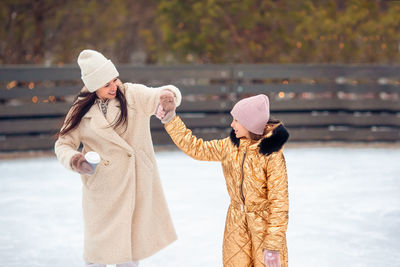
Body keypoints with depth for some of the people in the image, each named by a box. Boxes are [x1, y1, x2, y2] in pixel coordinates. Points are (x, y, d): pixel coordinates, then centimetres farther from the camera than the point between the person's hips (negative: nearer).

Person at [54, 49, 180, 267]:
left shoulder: (133, 95, -4)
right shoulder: (82, 110, -3)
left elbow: (161, 94, -13)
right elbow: (63, 144, 2)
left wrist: (168, 95, -38)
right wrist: (75, 160, -19)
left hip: (135, 183, 1)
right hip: (102, 189, -1)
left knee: (131, 249, 12)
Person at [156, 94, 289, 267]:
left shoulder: (272, 155, -17)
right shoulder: (229, 146, 1)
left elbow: (279, 201, -17)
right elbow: (195, 148, 12)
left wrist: (273, 245, -18)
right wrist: (170, 119, 8)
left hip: (264, 226, -5)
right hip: (236, 226, 6)